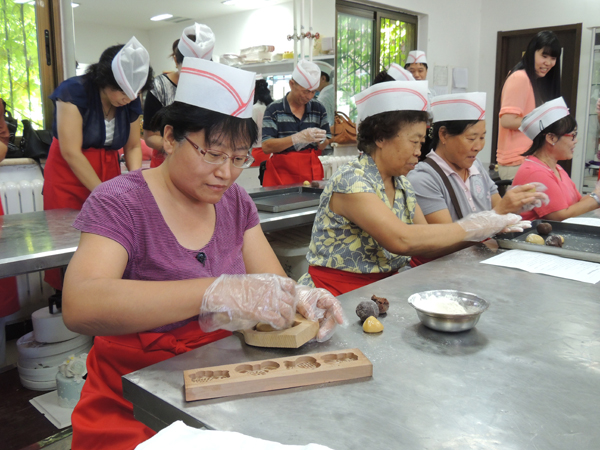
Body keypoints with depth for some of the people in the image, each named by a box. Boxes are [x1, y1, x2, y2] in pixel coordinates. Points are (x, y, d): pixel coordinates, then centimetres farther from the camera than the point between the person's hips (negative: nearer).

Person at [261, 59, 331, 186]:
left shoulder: (318, 109, 8)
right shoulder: (274, 109, -3)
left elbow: (325, 144, 13)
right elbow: (266, 147, -12)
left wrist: (320, 140, -10)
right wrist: (298, 138, -20)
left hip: (312, 172, 3)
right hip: (282, 174, -3)